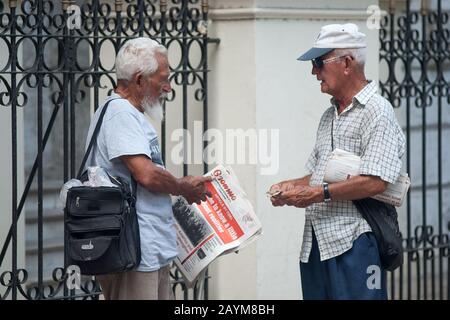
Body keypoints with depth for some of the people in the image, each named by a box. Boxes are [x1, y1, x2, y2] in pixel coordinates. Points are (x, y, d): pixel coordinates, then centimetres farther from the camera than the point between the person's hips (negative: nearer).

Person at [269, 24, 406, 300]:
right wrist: (291, 186, 8)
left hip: (353, 244, -9)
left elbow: (375, 182, -18)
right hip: (315, 243, 9)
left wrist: (319, 194, -15)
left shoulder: (377, 111, -8)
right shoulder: (330, 116, 21)